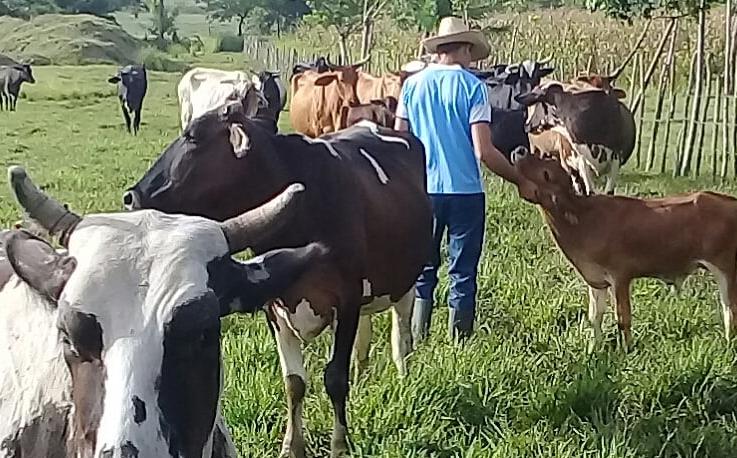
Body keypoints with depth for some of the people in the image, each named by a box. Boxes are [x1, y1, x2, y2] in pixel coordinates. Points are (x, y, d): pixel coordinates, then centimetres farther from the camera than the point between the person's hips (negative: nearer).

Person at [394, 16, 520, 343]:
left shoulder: (412, 84, 4)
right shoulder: (473, 86, -7)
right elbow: (484, 151, -13)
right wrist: (520, 179, -2)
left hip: (422, 190, 3)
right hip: (465, 191, -3)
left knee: (422, 269, 15)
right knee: (463, 272, 7)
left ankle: (416, 337, 14)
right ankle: (459, 339, 11)